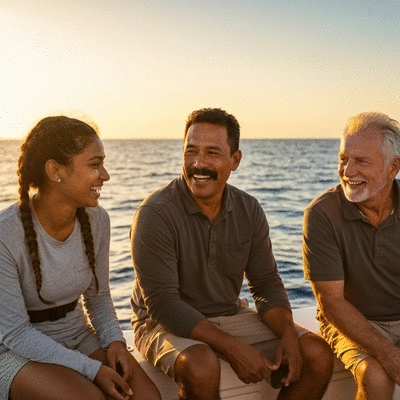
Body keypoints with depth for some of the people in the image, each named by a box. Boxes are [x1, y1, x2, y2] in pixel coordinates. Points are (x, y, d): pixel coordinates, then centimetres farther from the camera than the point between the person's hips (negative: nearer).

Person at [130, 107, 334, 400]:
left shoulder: (249, 211, -2)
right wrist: (233, 348, -27)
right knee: (201, 366, -37)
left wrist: (288, 333, -16)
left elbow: (266, 283, 4)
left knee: (319, 355, -8)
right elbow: (162, 303, -22)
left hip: (231, 316, 5)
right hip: (167, 325, -5)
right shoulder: (155, 214, -19)